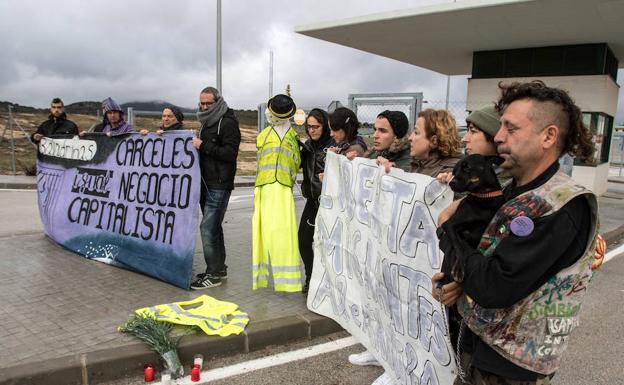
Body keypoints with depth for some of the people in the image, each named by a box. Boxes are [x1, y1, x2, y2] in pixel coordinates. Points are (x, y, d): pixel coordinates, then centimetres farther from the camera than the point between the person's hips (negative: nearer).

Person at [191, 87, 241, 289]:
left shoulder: (228, 123, -10)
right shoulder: (207, 122, 19)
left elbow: (230, 153, -19)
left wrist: (203, 146, -19)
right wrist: (197, 145, 9)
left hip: (219, 185, -9)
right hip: (207, 183, 9)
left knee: (208, 227, -10)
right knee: (213, 226, 14)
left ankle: (213, 274, 0)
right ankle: (219, 268, 25)